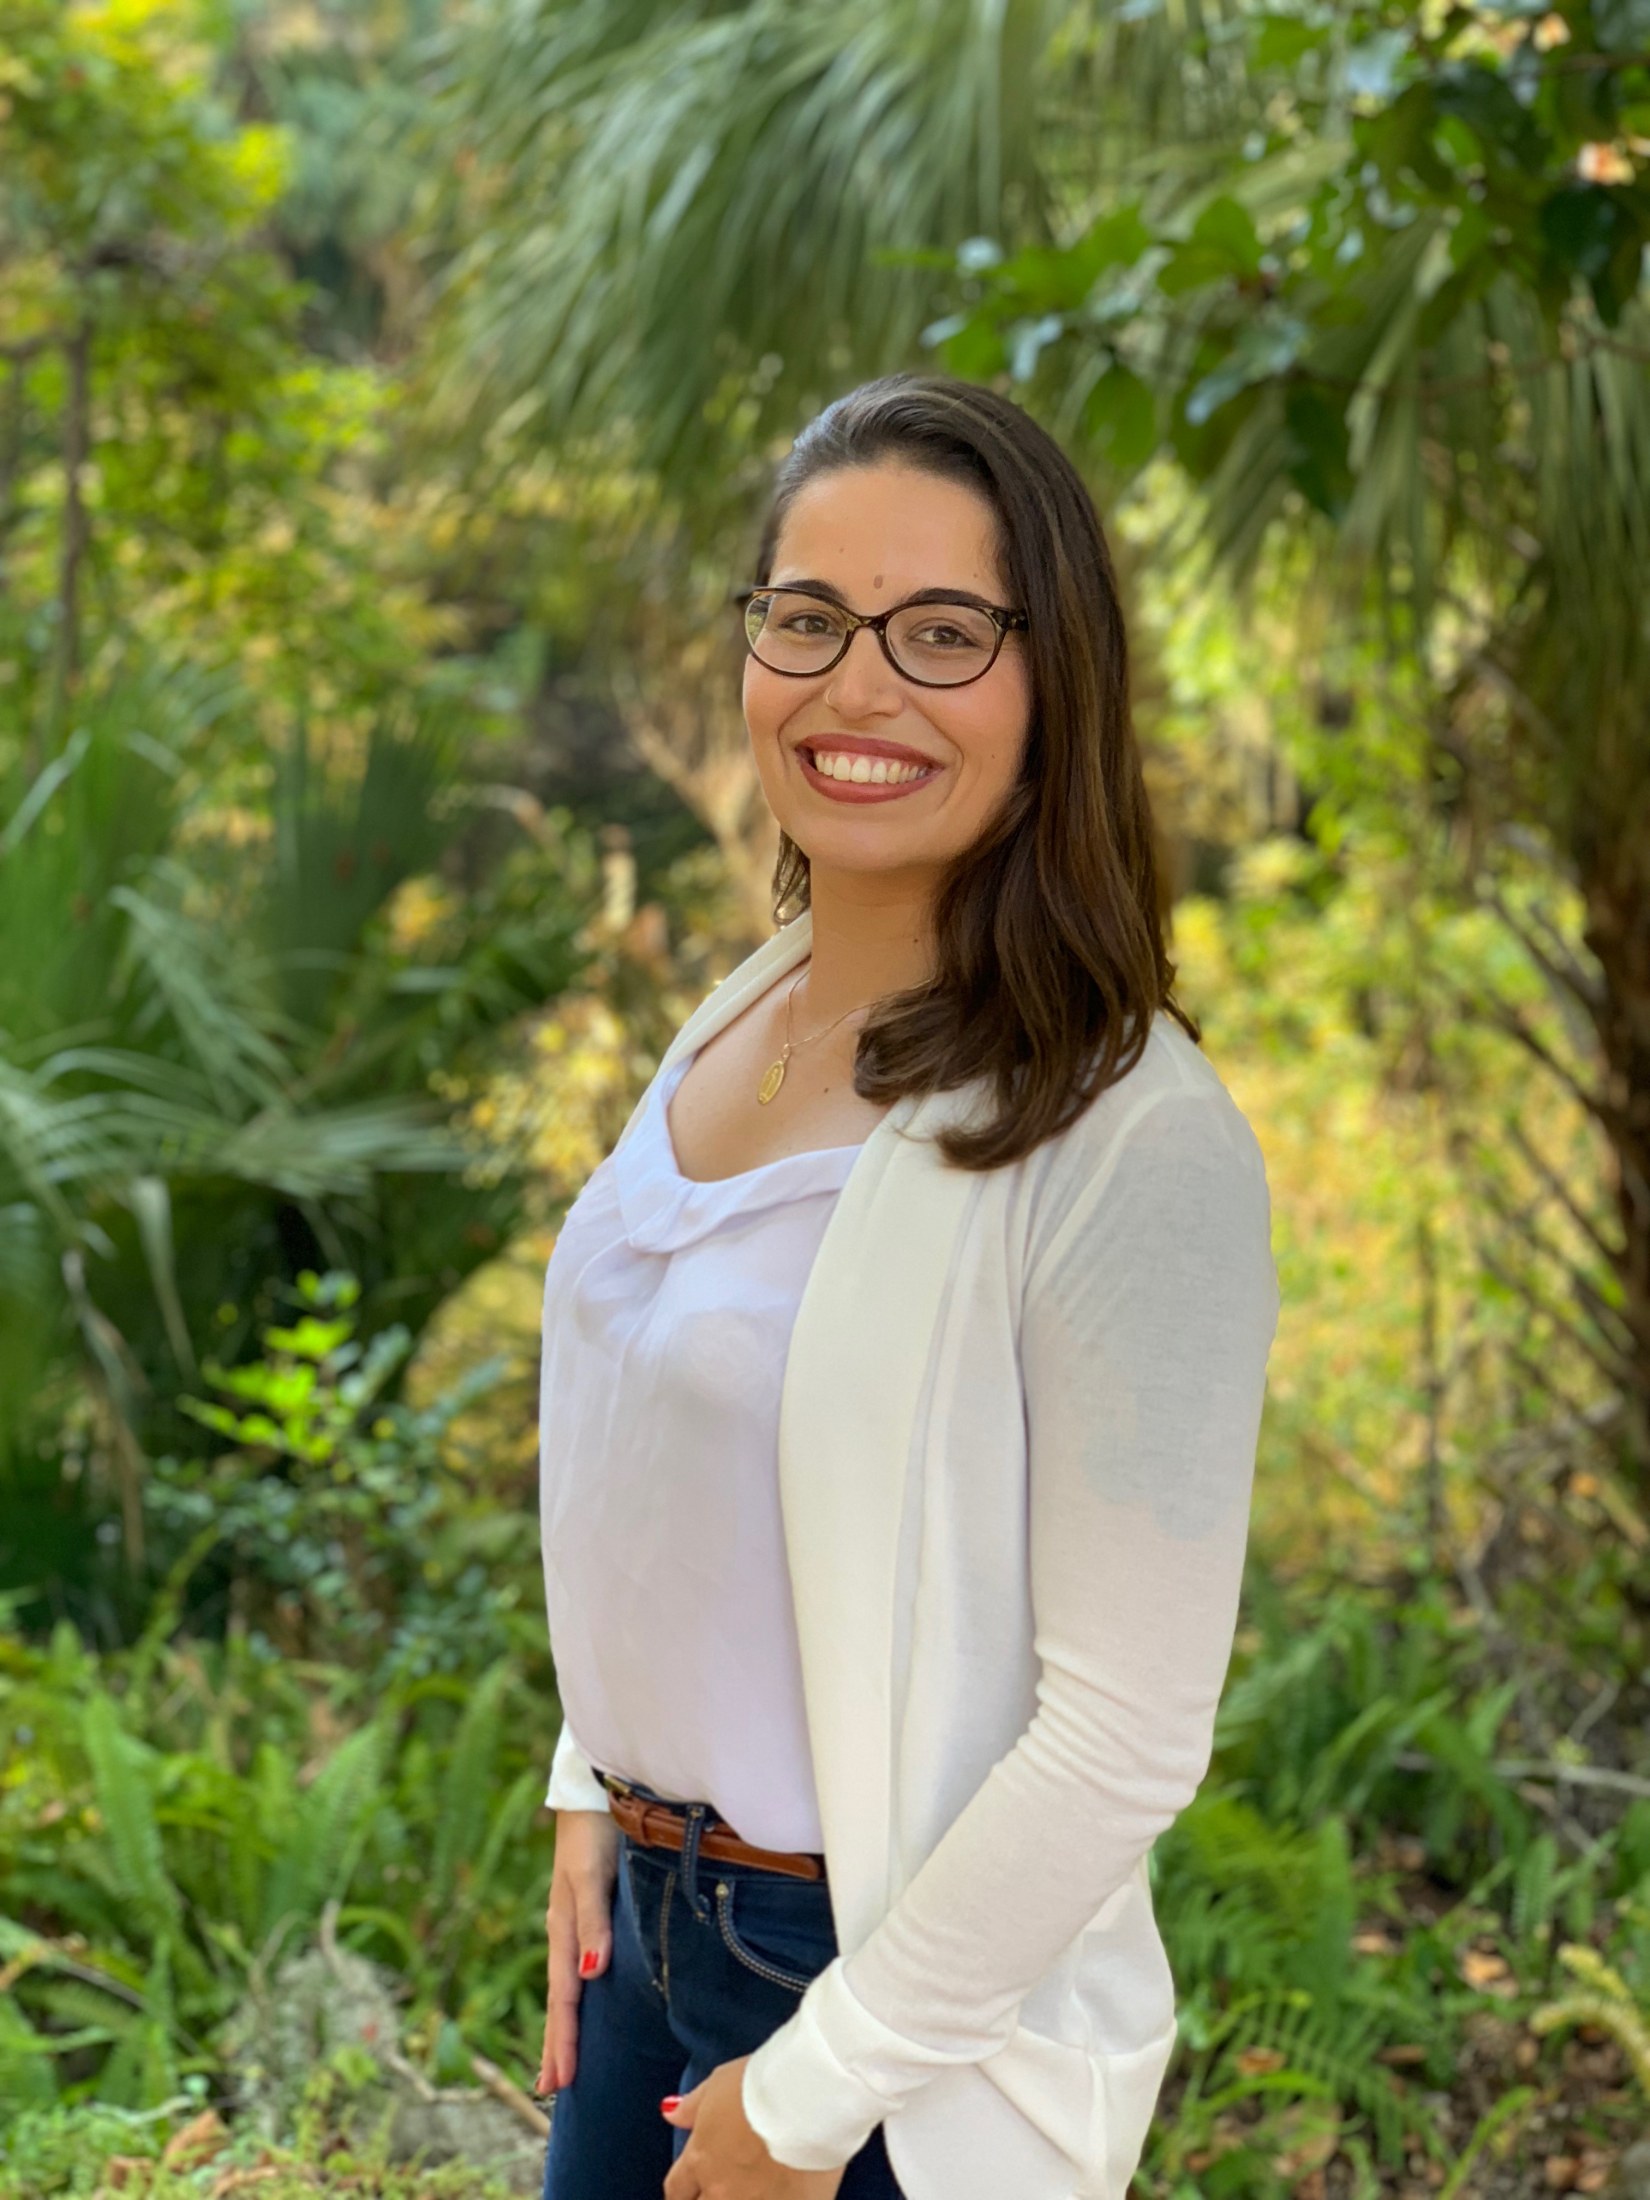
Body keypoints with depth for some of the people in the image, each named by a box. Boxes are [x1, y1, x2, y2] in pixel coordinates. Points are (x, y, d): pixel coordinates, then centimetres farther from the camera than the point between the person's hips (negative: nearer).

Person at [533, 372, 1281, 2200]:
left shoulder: (1132, 1139, -23)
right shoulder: (739, 1019, 1)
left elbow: (1126, 1737, -22)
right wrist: (594, 1799, 8)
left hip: (899, 1982, -7)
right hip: (645, 1912, 7)